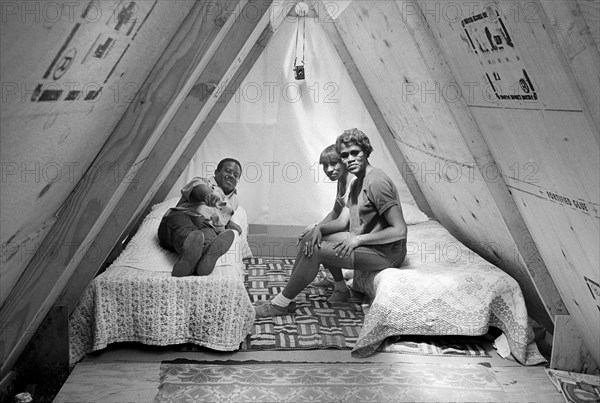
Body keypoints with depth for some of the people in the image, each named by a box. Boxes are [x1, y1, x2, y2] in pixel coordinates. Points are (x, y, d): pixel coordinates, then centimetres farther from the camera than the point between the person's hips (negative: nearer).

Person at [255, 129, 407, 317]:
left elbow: (400, 231, -25)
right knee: (311, 239, 8)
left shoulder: (376, 182, -21)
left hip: (385, 253, -10)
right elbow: (343, 221, 8)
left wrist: (358, 239, -22)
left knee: (315, 251, -17)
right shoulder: (357, 183, 12)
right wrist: (319, 228, -12)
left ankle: (280, 305, -4)